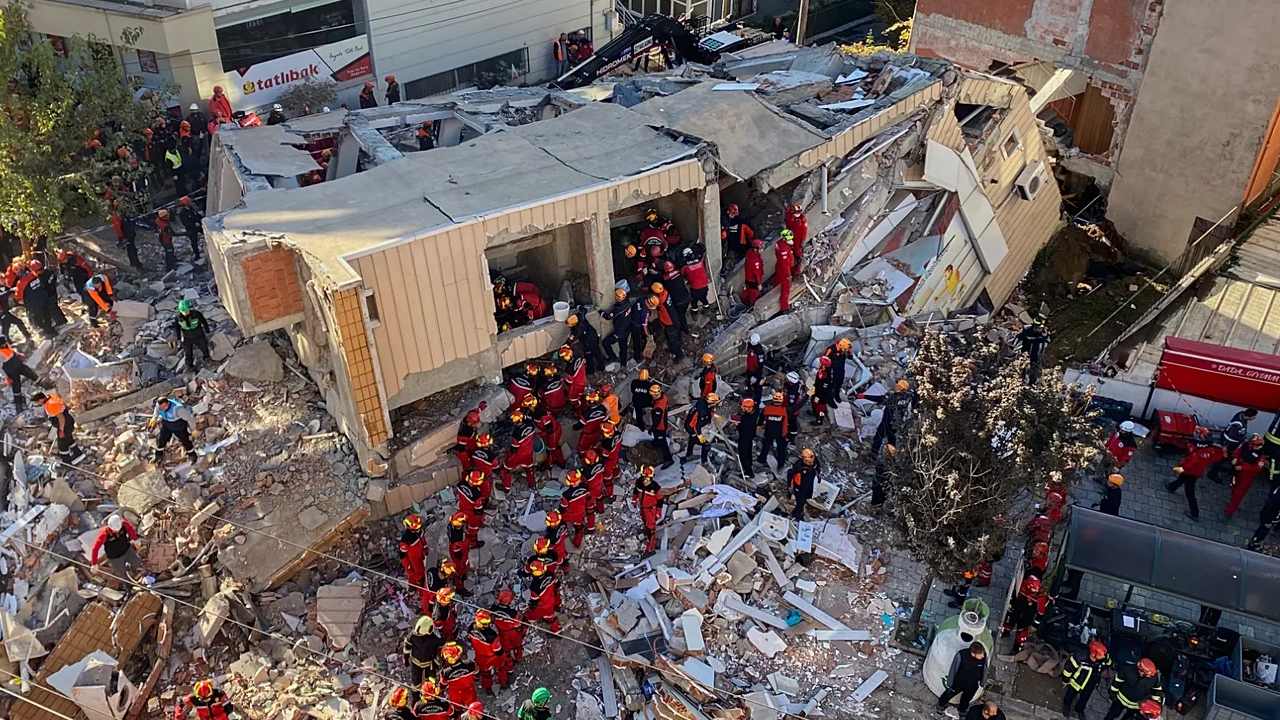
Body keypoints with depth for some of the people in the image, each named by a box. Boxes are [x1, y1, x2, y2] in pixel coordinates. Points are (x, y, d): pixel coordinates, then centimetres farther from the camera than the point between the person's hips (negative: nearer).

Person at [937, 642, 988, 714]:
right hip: (958, 683, -2)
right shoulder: (961, 655, -37)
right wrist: (950, 683, -6)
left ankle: (962, 711, 60)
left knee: (966, 698, 30)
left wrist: (982, 683, 9)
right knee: (949, 694, 26)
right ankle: (941, 704, 57)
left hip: (972, 685, 2)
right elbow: (953, 670, -19)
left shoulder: (984, 656, -28)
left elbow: (984, 670, -6)